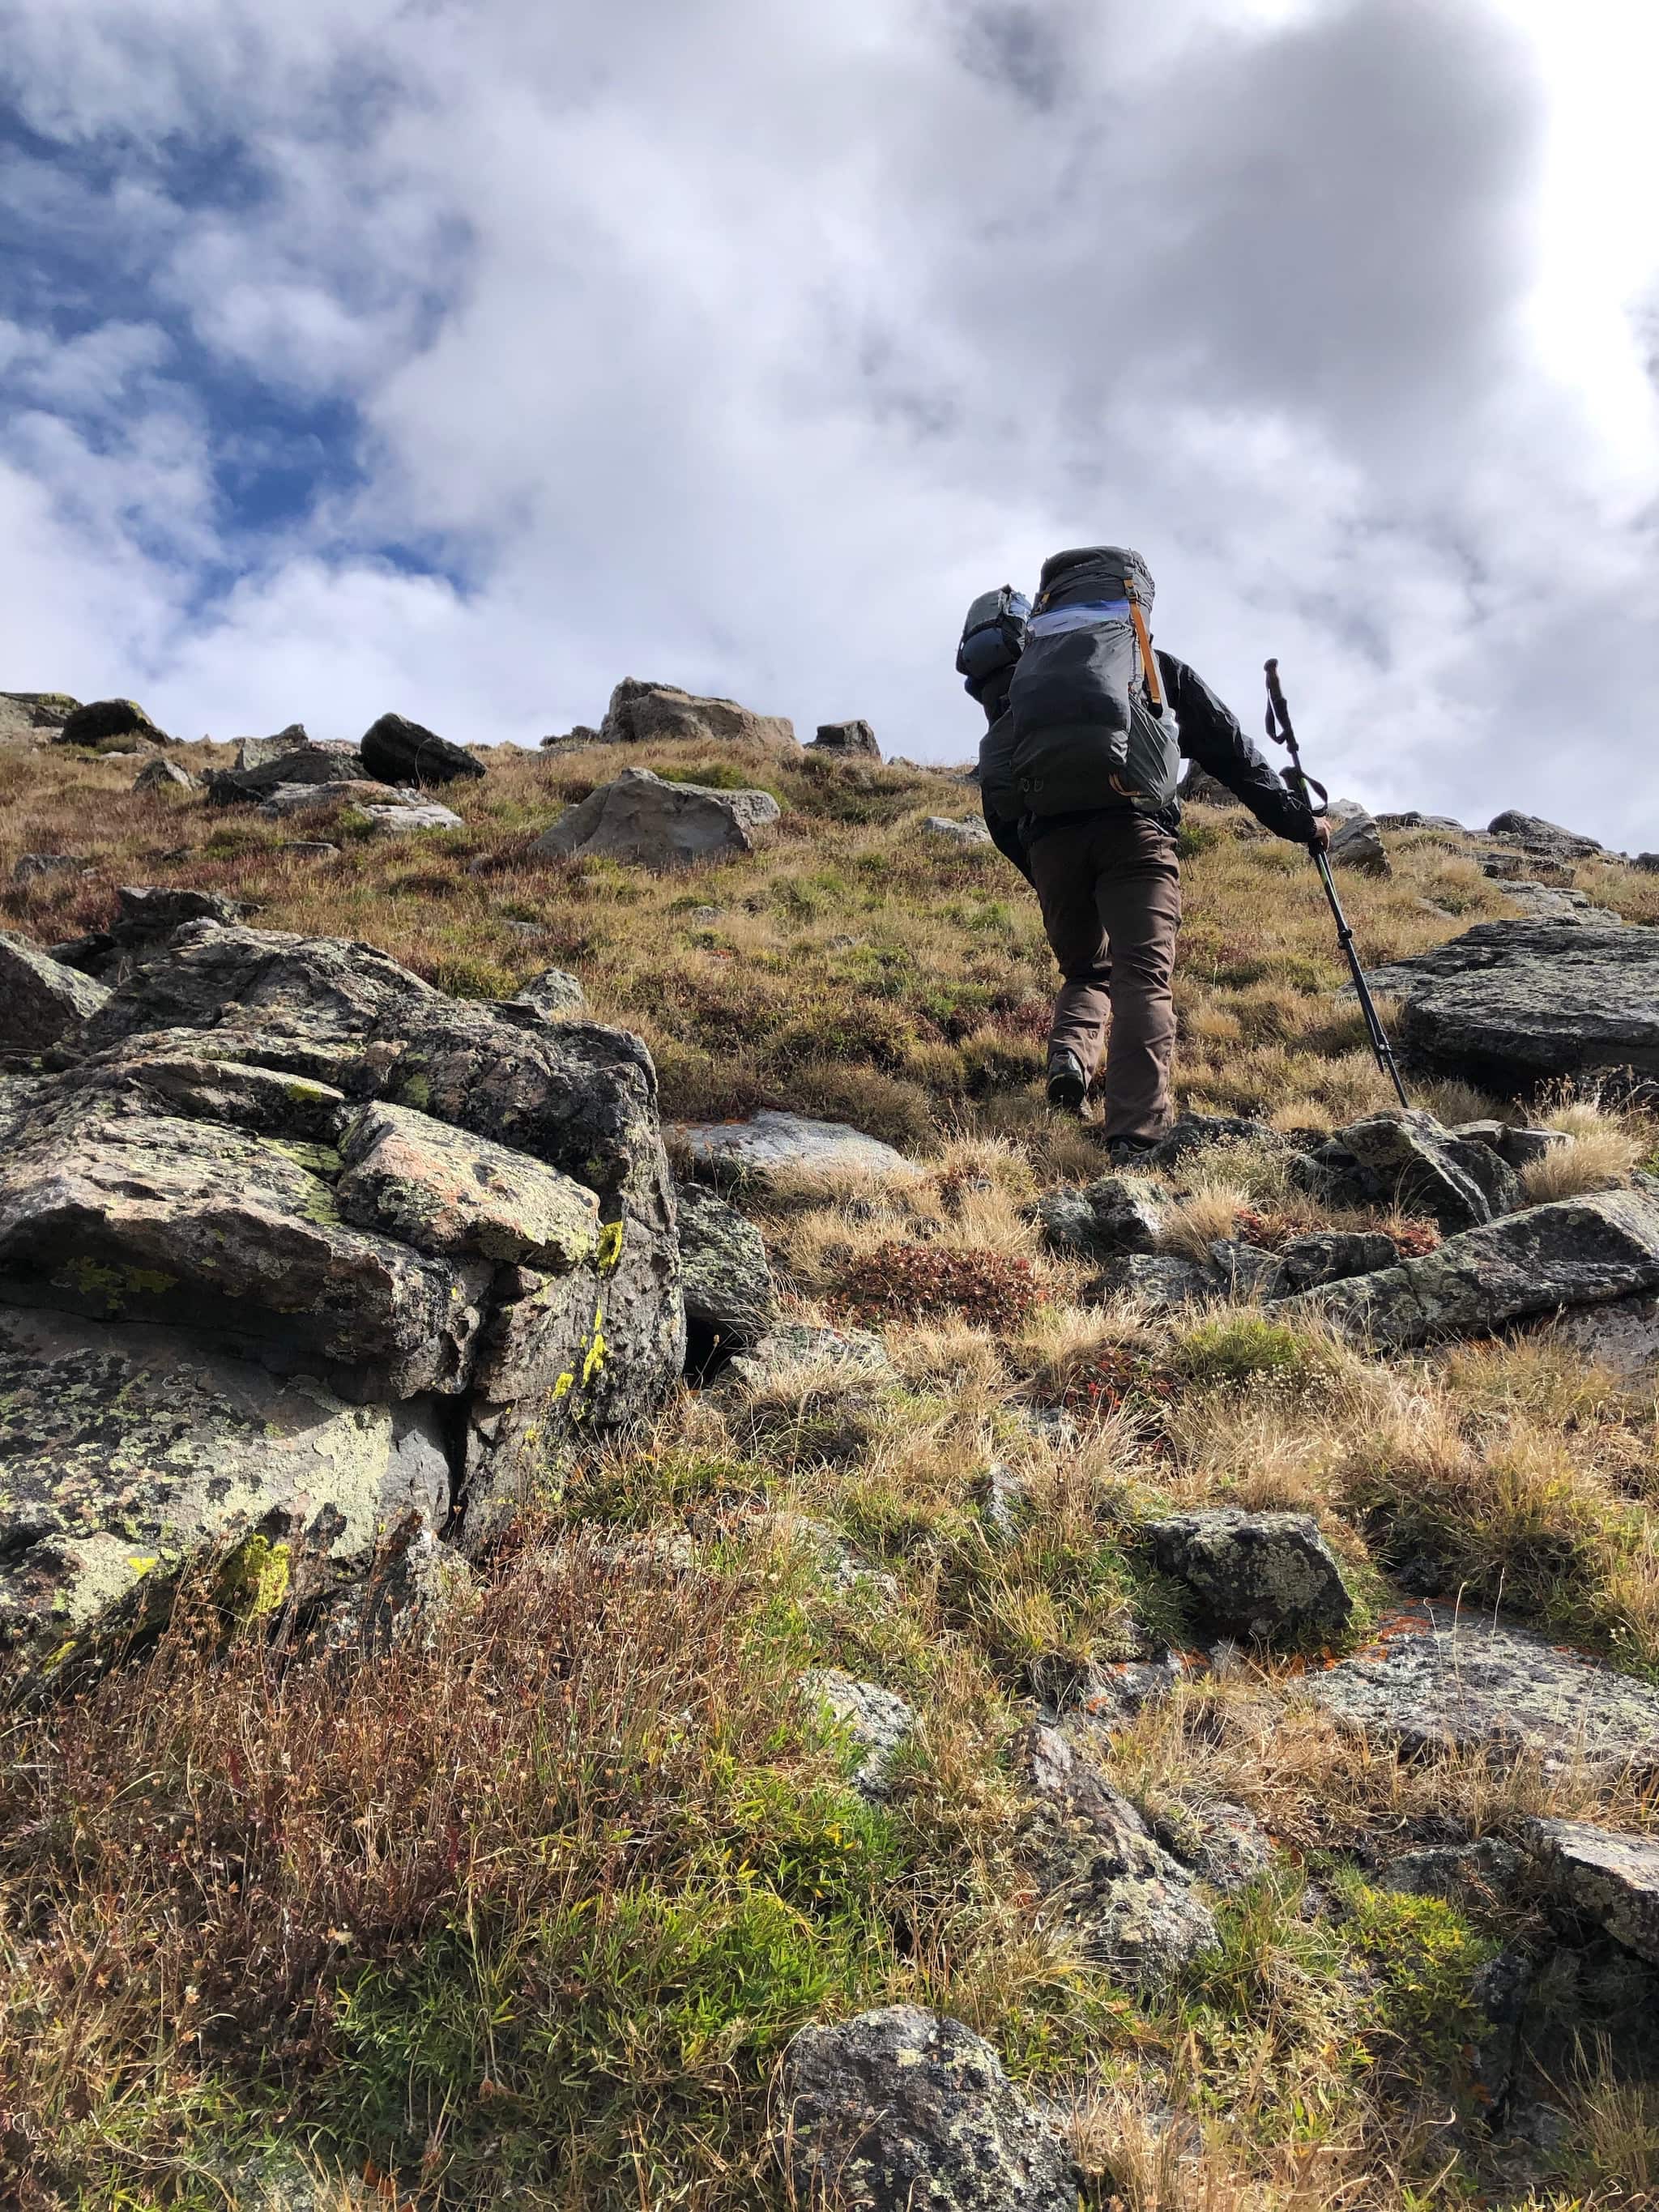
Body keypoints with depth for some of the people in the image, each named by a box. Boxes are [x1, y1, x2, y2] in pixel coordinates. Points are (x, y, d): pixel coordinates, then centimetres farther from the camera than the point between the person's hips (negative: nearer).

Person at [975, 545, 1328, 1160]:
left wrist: (1037, 869, 29)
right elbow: (1235, 755, 24)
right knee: (1143, 979, -7)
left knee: (1084, 972, 22)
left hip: (1048, 836, 3)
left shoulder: (1023, 673, 28)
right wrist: (1299, 822, 31)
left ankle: (1068, 1056, -7)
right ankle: (1135, 1138, -22)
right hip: (1130, 825, -2)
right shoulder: (1165, 670, 25)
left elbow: (996, 799, 21)